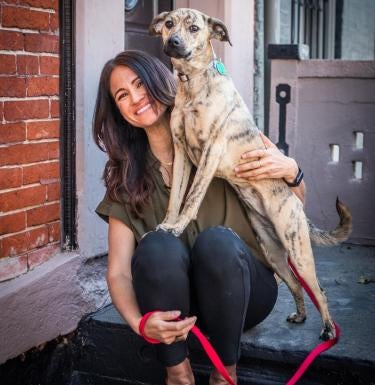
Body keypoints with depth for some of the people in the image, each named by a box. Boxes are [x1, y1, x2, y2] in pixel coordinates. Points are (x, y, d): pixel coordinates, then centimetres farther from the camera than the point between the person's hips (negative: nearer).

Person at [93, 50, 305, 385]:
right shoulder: (126, 177, 2)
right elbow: (118, 272, -5)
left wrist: (290, 170, -18)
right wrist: (139, 322, -26)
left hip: (241, 291, -1)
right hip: (176, 305, 1)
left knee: (216, 240, -32)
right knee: (157, 246, -30)